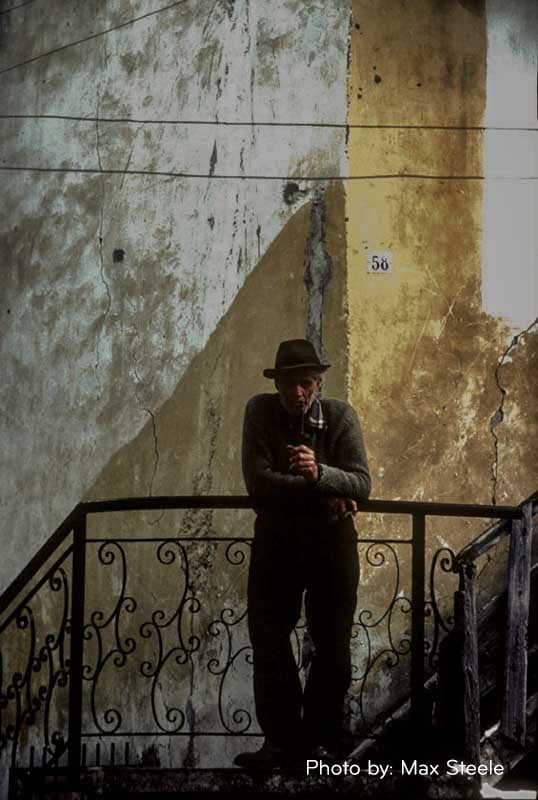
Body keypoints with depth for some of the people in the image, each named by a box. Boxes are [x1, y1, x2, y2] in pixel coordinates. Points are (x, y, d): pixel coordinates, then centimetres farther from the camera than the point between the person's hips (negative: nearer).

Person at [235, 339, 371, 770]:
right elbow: (257, 480, -18)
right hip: (276, 537, 0)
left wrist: (319, 472, -36)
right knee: (269, 640, 2)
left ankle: (319, 741, 16)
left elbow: (362, 485, -17)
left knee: (333, 644, 3)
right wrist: (326, 491, -21)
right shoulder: (260, 410, -9)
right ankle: (280, 741, 12)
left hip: (332, 537, 0)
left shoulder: (341, 415, -9)